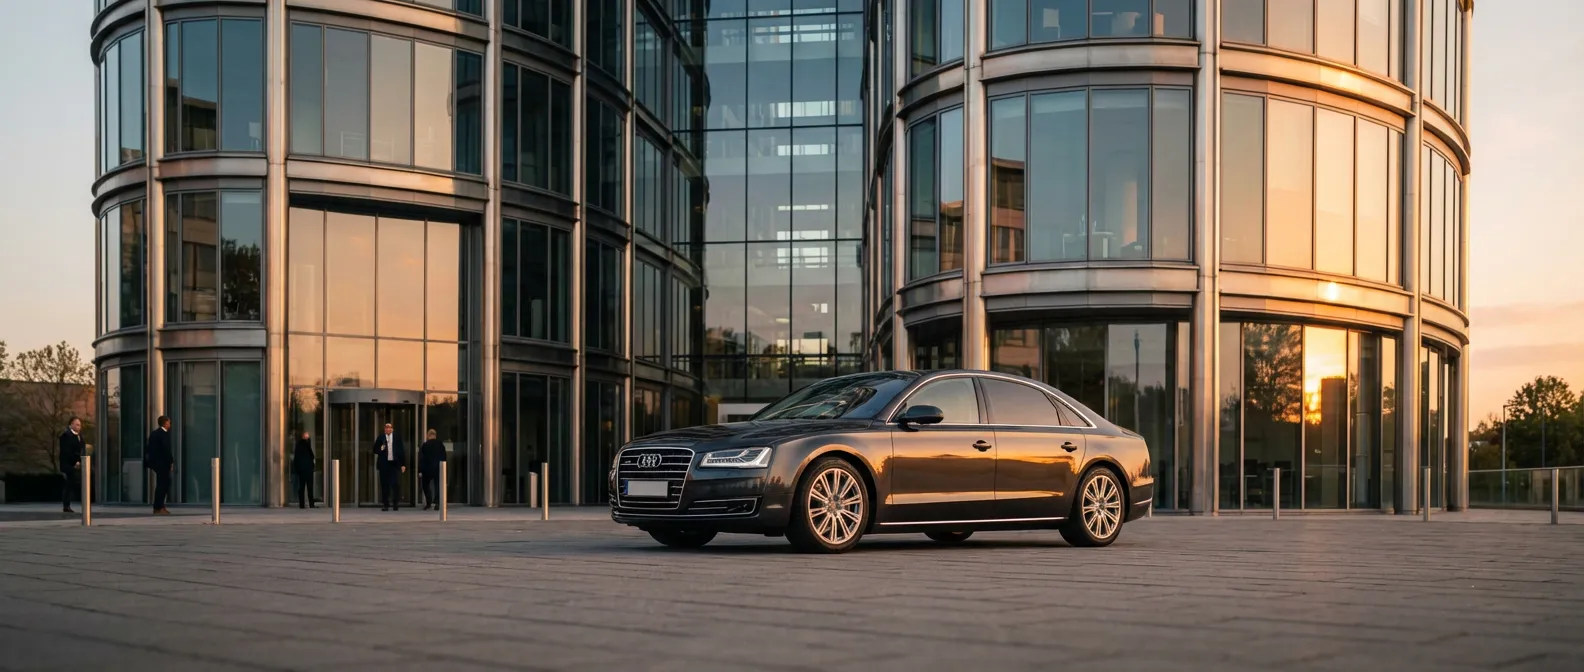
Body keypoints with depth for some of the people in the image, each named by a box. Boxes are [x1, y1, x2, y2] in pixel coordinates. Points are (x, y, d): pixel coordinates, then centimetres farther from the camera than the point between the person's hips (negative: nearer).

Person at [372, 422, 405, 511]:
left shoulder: (397, 438, 6)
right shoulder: (380, 438, 6)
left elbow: (401, 451, 7)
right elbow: (375, 450, 11)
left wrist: (403, 464, 3)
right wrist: (380, 449, -12)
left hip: (395, 464, -1)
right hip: (384, 464, 1)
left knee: (395, 484, -8)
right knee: (384, 485, 3)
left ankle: (396, 504, 3)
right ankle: (385, 505, 9)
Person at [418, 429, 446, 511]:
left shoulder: (424, 445, -7)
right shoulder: (441, 445, 0)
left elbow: (421, 458, -7)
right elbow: (444, 457, 4)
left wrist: (420, 471, -4)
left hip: (427, 469, -2)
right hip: (438, 469, 2)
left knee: (425, 485, 13)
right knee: (437, 486, 8)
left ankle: (429, 503, 2)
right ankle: (437, 503, -1)